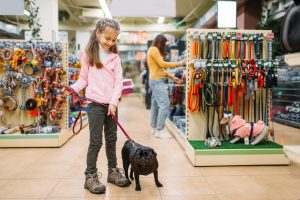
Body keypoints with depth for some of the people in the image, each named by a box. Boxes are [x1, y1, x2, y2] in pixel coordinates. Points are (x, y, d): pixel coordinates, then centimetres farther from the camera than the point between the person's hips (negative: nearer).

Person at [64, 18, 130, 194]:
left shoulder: (115, 58, 5)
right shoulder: (88, 54, 0)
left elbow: (118, 82, 0)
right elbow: (84, 78, 3)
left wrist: (114, 102, -11)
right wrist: (74, 87, -15)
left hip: (111, 104, 3)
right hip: (96, 103, -3)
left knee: (111, 139, 14)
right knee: (96, 141, -1)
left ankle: (113, 171, 28)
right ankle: (90, 176, 12)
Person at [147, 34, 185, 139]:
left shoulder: (154, 50, 21)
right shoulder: (154, 49, -9)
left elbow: (160, 69, 18)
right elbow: (162, 64, -15)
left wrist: (172, 77, 14)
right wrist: (178, 63, -10)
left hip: (155, 80, 10)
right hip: (157, 81, -10)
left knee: (155, 104, 11)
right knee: (165, 105, -12)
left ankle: (154, 127, 17)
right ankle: (160, 130, -9)